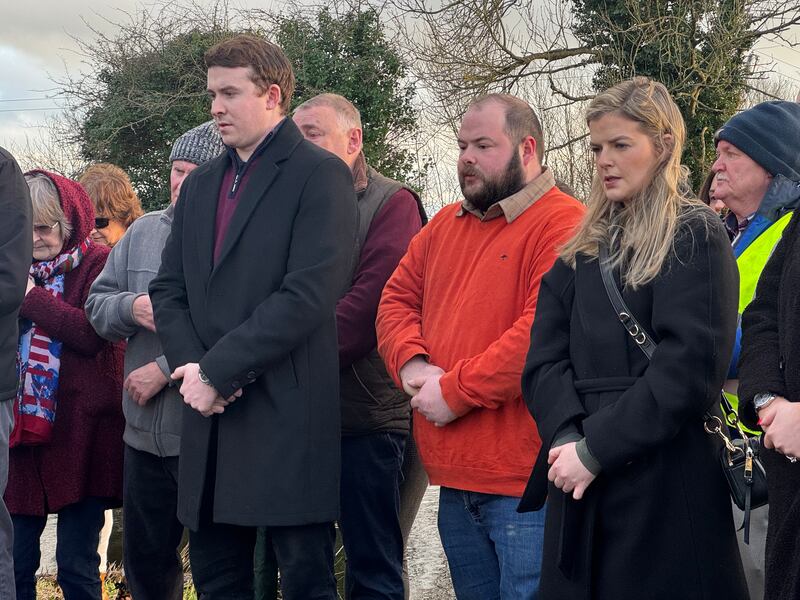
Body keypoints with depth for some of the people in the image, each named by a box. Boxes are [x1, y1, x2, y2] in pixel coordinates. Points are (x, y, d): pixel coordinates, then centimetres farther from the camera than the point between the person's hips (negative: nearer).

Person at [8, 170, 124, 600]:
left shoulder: (96, 264, -3)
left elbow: (93, 334, -17)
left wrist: (31, 298, -15)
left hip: (79, 431, -5)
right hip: (23, 427, 5)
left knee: (76, 565, -1)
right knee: (15, 564, 4)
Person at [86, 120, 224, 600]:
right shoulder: (144, 231, 10)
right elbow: (97, 305, 14)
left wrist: (166, 369, -18)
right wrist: (131, 307, -9)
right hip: (145, 433, 7)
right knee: (145, 561, 17)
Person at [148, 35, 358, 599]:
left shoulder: (320, 175, -6)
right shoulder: (200, 185, 18)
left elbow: (308, 295, -16)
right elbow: (169, 289, 14)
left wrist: (217, 371, -15)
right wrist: (193, 366, -5)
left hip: (289, 420, -7)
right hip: (211, 418, 7)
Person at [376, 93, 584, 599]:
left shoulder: (563, 226, -12)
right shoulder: (445, 225, 16)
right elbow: (397, 299, 17)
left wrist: (456, 391, -16)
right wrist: (413, 364, -5)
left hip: (524, 483, -8)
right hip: (455, 480, 8)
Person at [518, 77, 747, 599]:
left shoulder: (696, 237, -4)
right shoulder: (584, 250, 15)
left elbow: (690, 367, -16)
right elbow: (544, 359, 5)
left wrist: (595, 448, -17)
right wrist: (567, 436, -14)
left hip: (666, 491, -6)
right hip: (580, 489, 6)